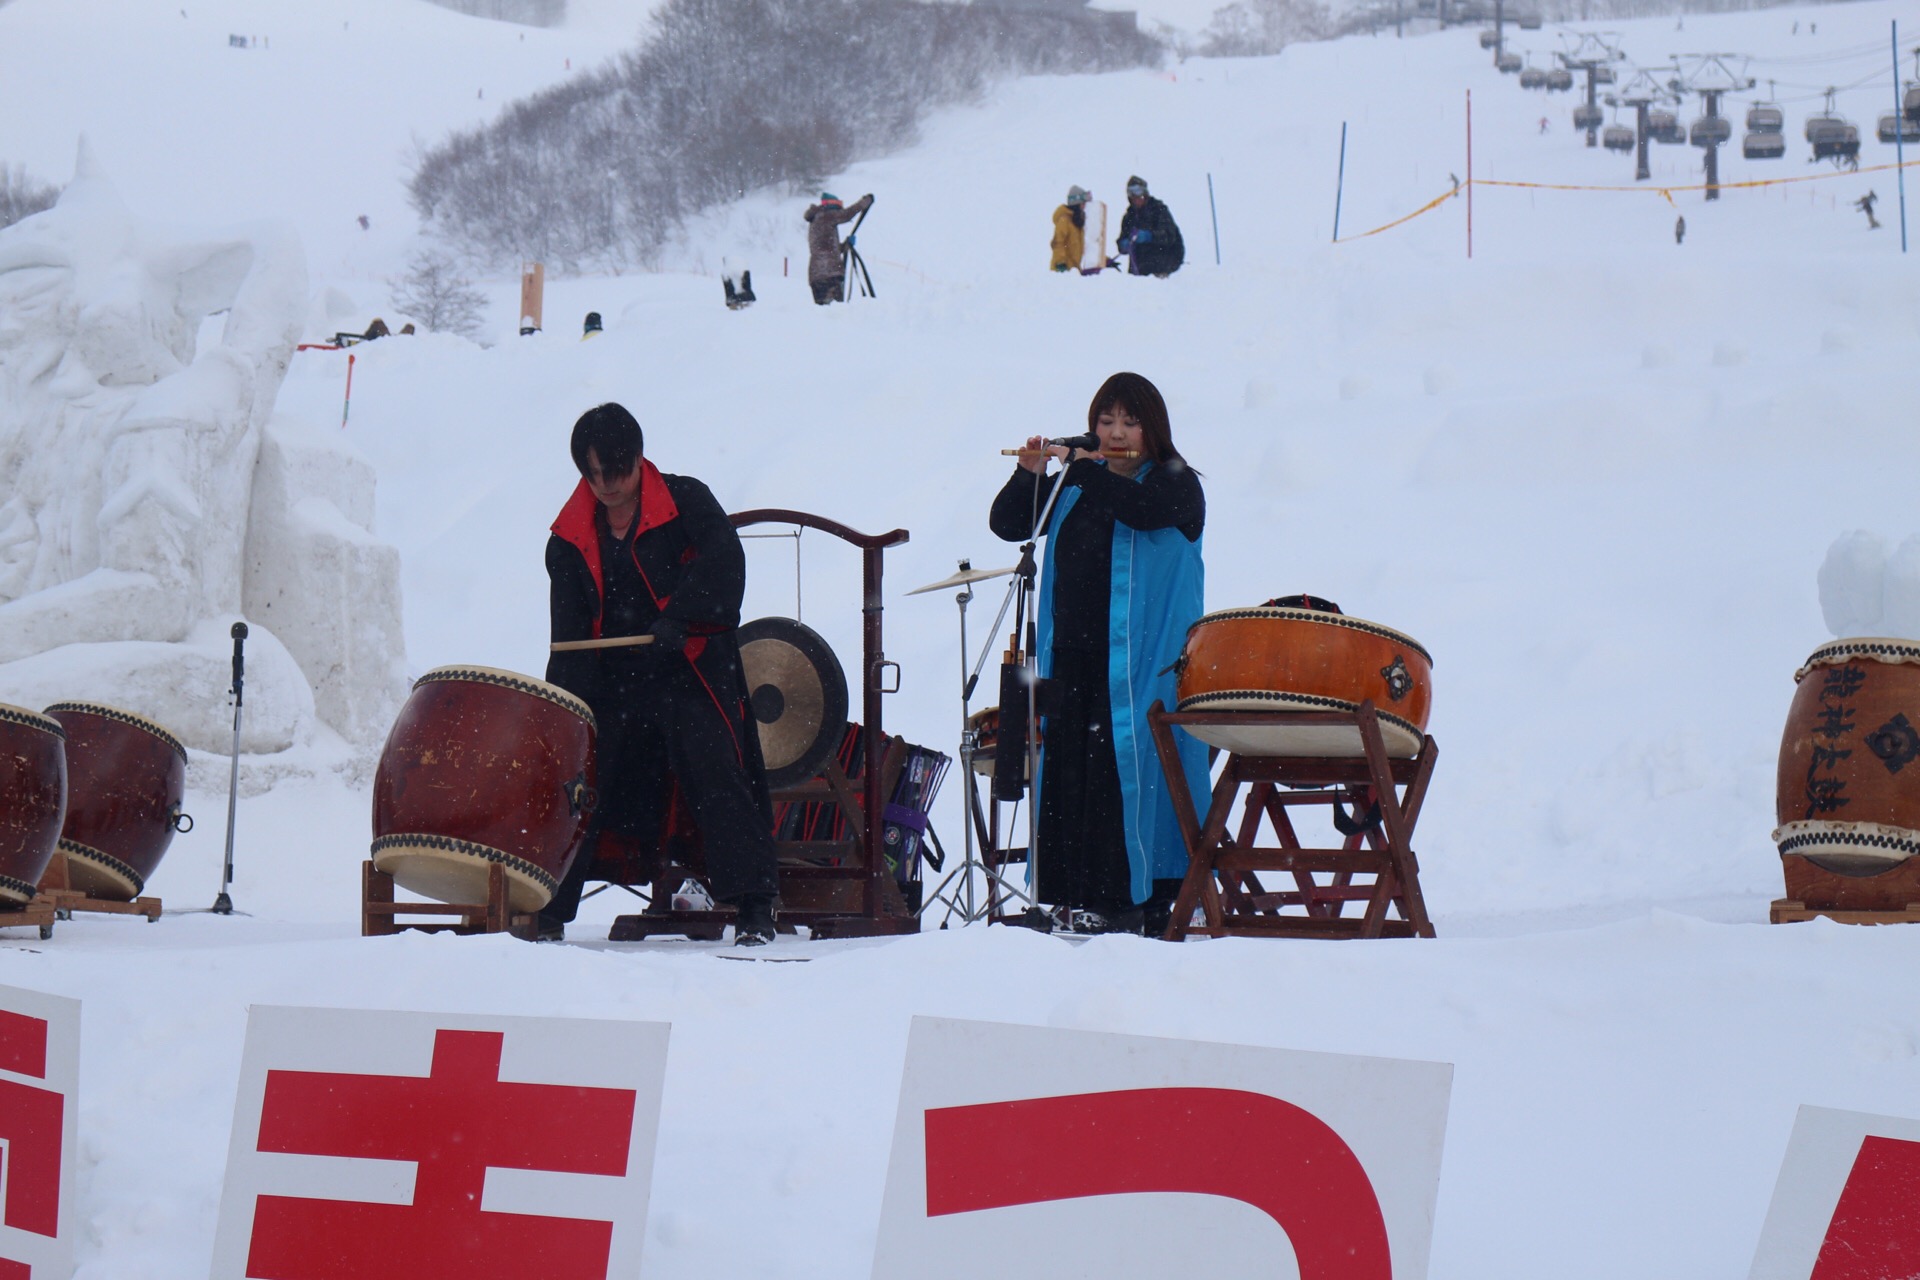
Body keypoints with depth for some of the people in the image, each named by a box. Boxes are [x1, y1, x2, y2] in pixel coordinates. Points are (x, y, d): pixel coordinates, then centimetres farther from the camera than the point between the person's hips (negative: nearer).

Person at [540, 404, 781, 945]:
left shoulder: (685, 501, -1)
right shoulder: (571, 539, 8)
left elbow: (723, 560, -17)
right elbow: (570, 633, 4)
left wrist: (678, 617, -30)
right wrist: (561, 698, -11)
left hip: (690, 671, -4)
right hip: (614, 680, 4)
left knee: (716, 778, -15)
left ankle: (755, 909, -14)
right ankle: (548, 911, 13)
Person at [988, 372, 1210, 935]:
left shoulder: (1177, 486, 2)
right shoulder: (1071, 489, 17)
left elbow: (1140, 510, -20)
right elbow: (1006, 525, 13)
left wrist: (1081, 469, -17)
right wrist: (1030, 474, -2)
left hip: (1141, 664, -5)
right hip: (1071, 657, 5)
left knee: (1127, 772, -10)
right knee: (1065, 772, 0)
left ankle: (1136, 900, -8)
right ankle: (1070, 898, 3)